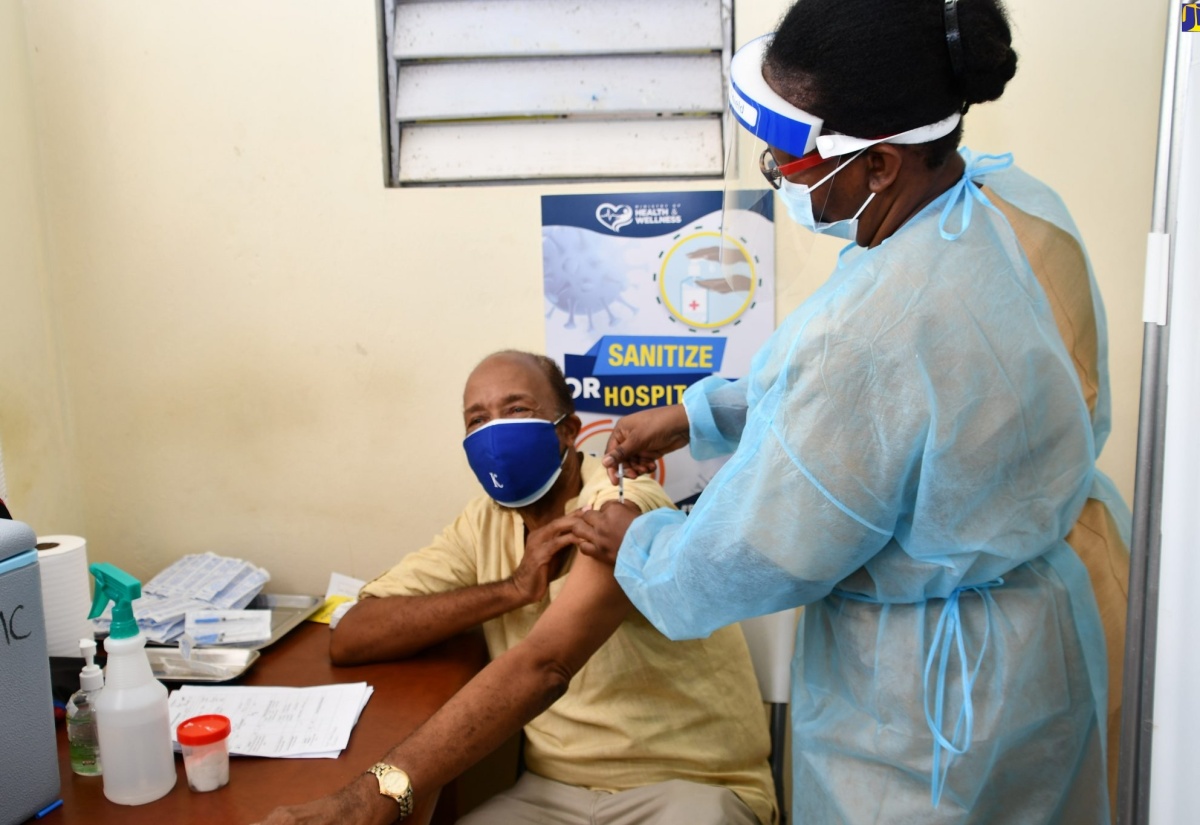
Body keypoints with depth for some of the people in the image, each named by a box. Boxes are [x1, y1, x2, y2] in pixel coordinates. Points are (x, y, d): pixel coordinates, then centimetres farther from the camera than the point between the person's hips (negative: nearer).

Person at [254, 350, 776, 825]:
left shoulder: (621, 510, -15)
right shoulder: (485, 524, 5)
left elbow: (541, 667, -30)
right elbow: (350, 639, -2)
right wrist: (512, 588, -14)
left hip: (692, 782, -4)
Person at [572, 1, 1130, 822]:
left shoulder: (869, 334, -38)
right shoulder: (1016, 198, -9)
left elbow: (750, 562, -23)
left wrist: (637, 548, -3)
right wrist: (696, 414, 6)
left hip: (941, 686, -8)